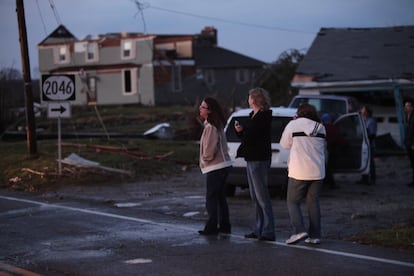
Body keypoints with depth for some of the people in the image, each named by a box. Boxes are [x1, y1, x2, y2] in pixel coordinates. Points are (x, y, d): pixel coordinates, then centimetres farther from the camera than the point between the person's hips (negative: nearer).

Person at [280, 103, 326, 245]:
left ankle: (299, 230, -13)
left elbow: (285, 144, 5)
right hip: (317, 171, 4)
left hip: (299, 172, -4)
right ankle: (314, 235, 9)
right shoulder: (321, 127, 9)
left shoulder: (293, 124, -4)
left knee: (292, 201, 5)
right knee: (313, 202, 11)